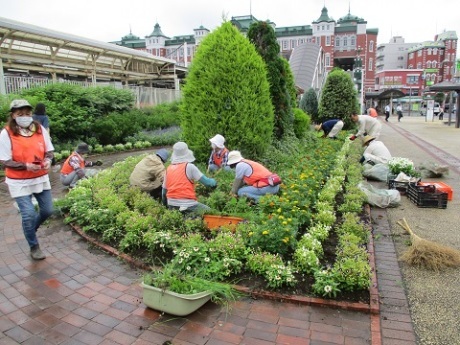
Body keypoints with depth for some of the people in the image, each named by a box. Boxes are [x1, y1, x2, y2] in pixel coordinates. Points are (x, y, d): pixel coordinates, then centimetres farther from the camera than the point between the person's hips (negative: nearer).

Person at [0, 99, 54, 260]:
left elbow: (49, 150, 6)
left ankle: (30, 229, 42)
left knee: (47, 210, 10)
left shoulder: (40, 129, -2)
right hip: (19, 182, -4)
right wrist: (26, 166, -27)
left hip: (41, 178, 4)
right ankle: (34, 247, 16)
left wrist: (48, 160, -16)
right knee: (28, 214, -6)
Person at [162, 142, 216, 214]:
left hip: (171, 205, 6)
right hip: (187, 204, -6)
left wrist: (165, 204, 27)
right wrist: (214, 182, 15)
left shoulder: (168, 169, 8)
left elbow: (164, 191, 12)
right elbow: (207, 182, -6)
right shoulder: (189, 166, -9)